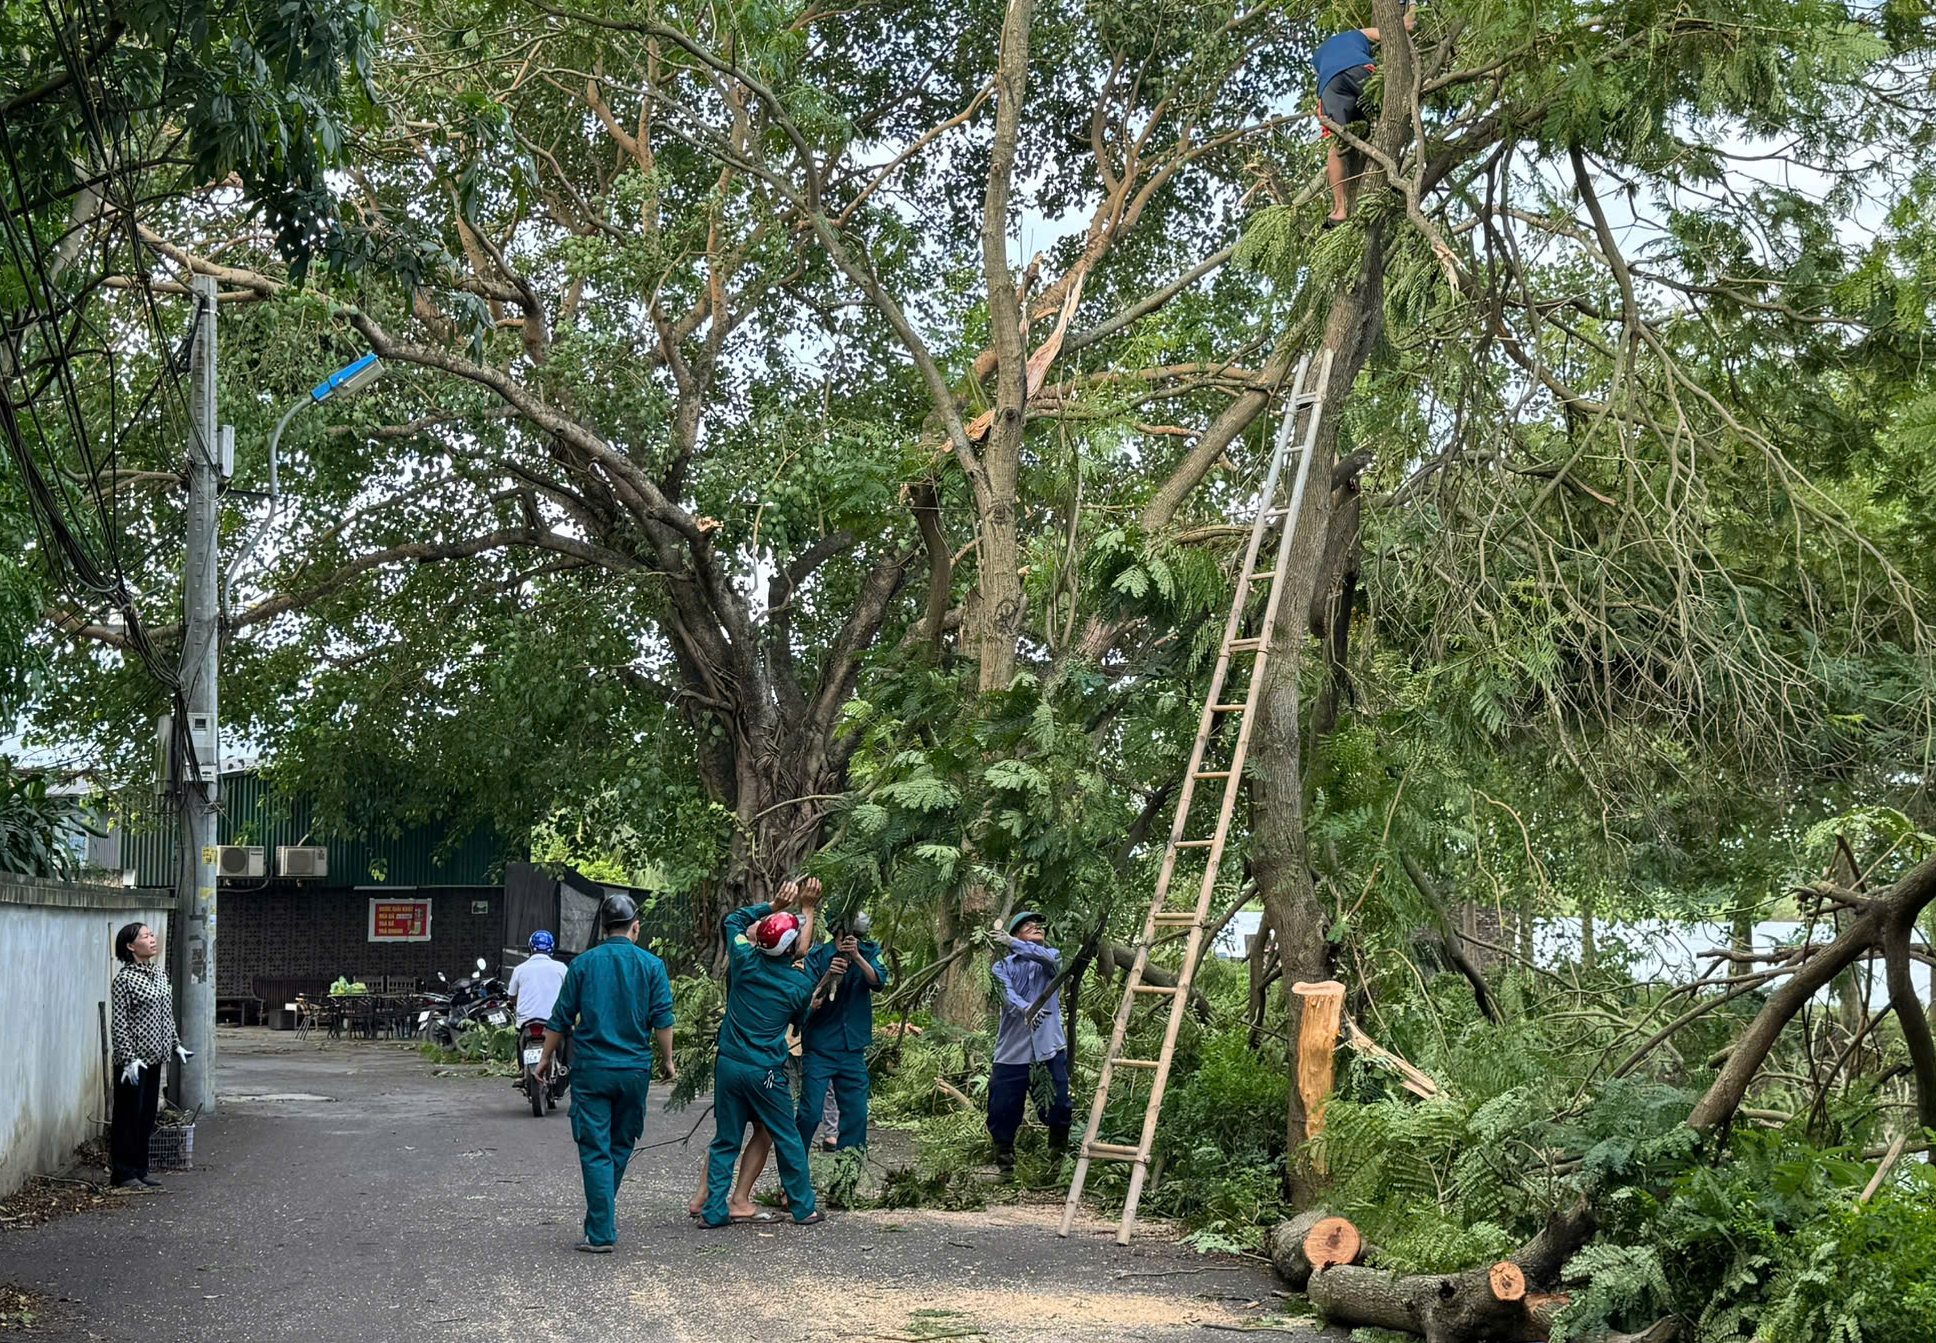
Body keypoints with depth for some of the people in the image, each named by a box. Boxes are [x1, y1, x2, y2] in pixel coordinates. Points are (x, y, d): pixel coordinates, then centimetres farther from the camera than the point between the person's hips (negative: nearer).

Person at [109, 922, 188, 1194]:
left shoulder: (159, 973, 10)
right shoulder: (125, 978, -13)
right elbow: (120, 1023, -15)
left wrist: (176, 1045, 15)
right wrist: (129, 1059, -20)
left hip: (154, 1056, 7)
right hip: (134, 1059, -7)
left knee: (147, 1115, 12)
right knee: (129, 1116, 0)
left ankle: (140, 1170, 20)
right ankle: (123, 1176, 6)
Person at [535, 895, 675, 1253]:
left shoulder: (583, 964, 0)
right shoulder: (652, 965, 0)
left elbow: (560, 1019, 3)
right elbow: (663, 1021, -3)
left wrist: (546, 1057, 16)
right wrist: (668, 1062, 9)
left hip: (591, 1068, -1)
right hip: (635, 1070, 1)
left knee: (595, 1151, 0)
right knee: (621, 1146, 18)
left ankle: (601, 1233, -5)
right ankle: (602, 1219, 28)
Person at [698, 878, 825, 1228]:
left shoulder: (745, 961, -5)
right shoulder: (800, 983, -9)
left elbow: (734, 920, 13)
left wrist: (774, 906, 8)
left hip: (728, 1065, 3)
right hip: (766, 1073, -3)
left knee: (725, 1141, 10)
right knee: (788, 1140, 10)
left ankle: (713, 1209, 8)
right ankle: (803, 1208, 17)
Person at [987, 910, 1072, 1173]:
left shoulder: (1052, 958, 12)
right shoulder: (1003, 966, 9)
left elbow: (1048, 959, -14)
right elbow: (1007, 993, -12)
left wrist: (1014, 944, -22)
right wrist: (1025, 1009, -33)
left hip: (1050, 1051, 0)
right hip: (1012, 1052, 0)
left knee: (1058, 1111, -2)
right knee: (1003, 1112, 1)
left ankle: (1058, 1160, 15)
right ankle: (1004, 1162, 19)